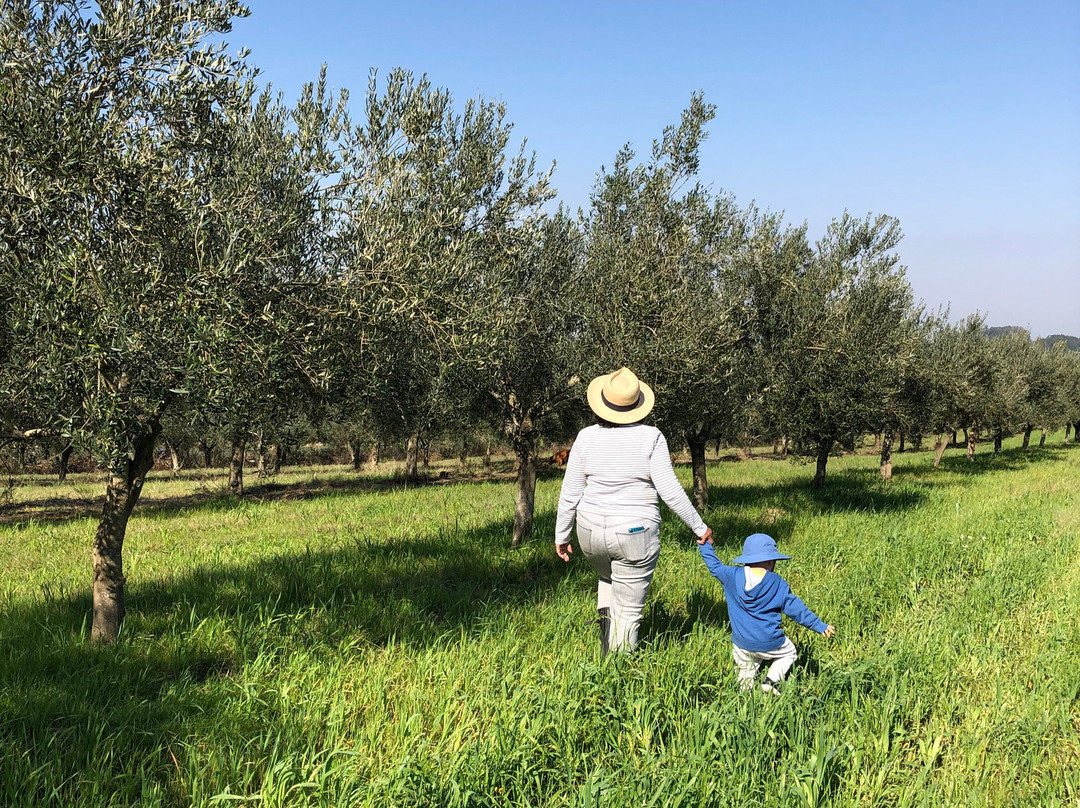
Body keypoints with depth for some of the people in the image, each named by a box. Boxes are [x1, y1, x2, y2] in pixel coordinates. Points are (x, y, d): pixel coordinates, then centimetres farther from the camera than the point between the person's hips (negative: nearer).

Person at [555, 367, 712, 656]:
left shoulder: (586, 437, -5)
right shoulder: (651, 437, -11)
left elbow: (570, 494, 0)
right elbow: (670, 491, -13)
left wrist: (561, 535, 12)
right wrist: (699, 527, -1)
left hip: (592, 532, 4)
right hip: (635, 534, -3)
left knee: (607, 580, 33)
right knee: (628, 612, 7)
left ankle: (606, 653, 18)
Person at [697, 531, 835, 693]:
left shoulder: (733, 575, -5)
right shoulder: (779, 584, -9)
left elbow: (715, 567, 12)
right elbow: (795, 608, -5)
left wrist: (705, 545, 27)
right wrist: (819, 625, 5)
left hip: (741, 642, 3)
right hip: (769, 643, -3)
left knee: (746, 668, 23)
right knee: (789, 653, 22)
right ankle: (771, 681, 2)